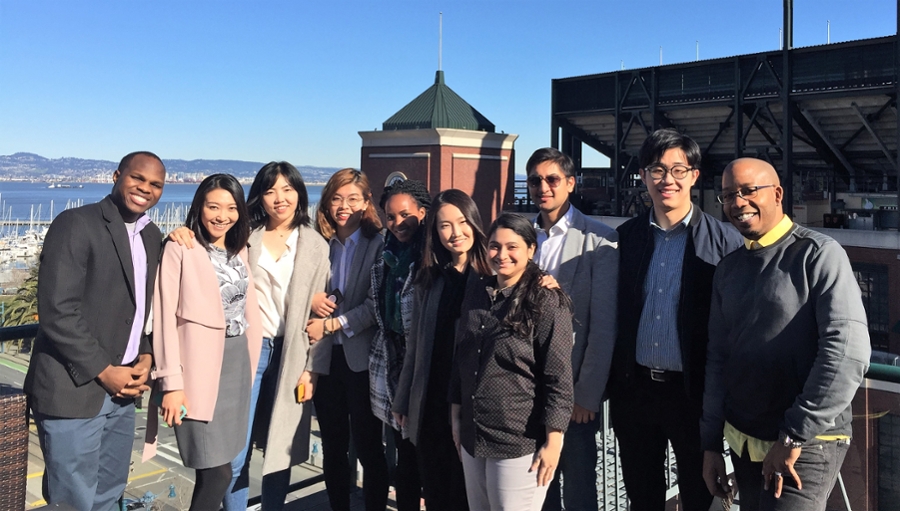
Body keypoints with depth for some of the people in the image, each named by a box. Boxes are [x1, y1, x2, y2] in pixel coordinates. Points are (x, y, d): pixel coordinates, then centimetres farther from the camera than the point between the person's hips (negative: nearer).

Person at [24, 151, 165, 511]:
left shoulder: (152, 236, 10)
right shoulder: (75, 224, -12)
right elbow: (57, 311, -18)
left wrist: (145, 357, 0)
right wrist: (103, 371, -14)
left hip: (120, 390, 7)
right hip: (72, 389, -7)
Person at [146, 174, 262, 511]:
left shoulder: (240, 251, 13)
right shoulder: (180, 250, -8)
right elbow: (165, 319, -11)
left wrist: (250, 365, 11)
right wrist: (172, 382, -15)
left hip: (238, 364, 6)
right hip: (200, 367, -6)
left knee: (216, 467, 11)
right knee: (217, 472, -7)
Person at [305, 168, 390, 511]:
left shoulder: (380, 245, -5)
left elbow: (378, 304, -11)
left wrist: (332, 324, -14)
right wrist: (311, 301, -9)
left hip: (362, 359, -4)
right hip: (325, 358, 4)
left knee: (368, 447, 4)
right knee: (332, 448, 14)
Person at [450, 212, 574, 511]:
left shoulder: (547, 302, -12)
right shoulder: (475, 292, 6)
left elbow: (559, 378, -12)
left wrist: (553, 442, -13)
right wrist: (456, 415, 15)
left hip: (521, 443, -6)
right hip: (471, 438, 6)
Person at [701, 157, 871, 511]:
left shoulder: (819, 255, -10)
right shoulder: (728, 270, 8)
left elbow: (848, 353, -20)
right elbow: (718, 358, 9)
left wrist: (794, 436, -19)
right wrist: (711, 444, 8)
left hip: (805, 446, -6)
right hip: (743, 442, 6)